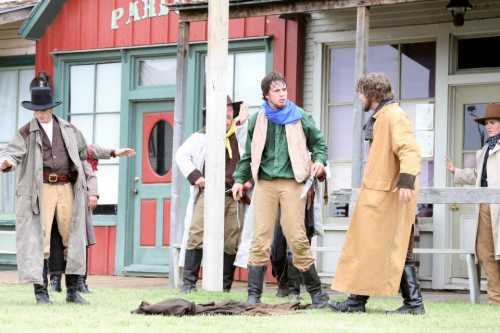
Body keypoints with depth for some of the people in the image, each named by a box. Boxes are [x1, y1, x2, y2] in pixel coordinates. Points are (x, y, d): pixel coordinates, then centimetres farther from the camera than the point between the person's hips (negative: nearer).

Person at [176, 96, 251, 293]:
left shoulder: (241, 135, 15)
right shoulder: (202, 137, 7)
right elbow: (181, 155, 5)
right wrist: (194, 176, -3)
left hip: (234, 196, 3)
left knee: (231, 242, 1)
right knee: (197, 235, -13)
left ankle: (225, 286, 8)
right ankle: (188, 282, -11)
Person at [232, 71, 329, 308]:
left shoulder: (300, 117, 6)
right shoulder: (257, 120, 11)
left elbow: (319, 143, 15)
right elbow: (249, 154, 20)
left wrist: (319, 161, -3)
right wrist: (240, 179, 16)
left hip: (292, 182, -2)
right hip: (265, 183, 2)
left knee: (297, 238, -6)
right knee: (261, 238, -4)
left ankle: (316, 291, 6)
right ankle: (254, 294, -1)